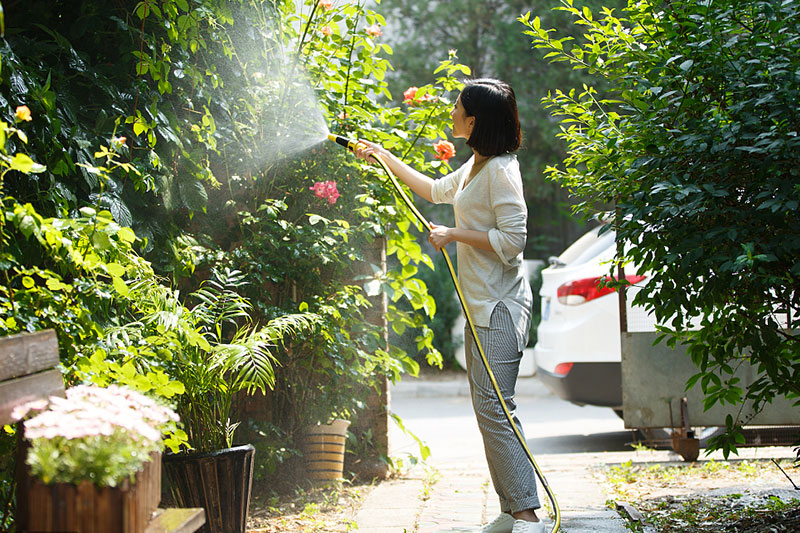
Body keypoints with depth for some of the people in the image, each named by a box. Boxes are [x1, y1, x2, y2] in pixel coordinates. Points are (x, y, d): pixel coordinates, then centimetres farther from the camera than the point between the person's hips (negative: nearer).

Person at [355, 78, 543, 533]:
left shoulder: (500, 169, -14)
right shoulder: (476, 167, 16)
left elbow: (512, 240, -21)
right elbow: (437, 191, 36)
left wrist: (455, 235, -12)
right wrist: (384, 156, 39)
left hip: (500, 305, -10)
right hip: (481, 305, 10)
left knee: (494, 407, -14)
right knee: (488, 409, 9)